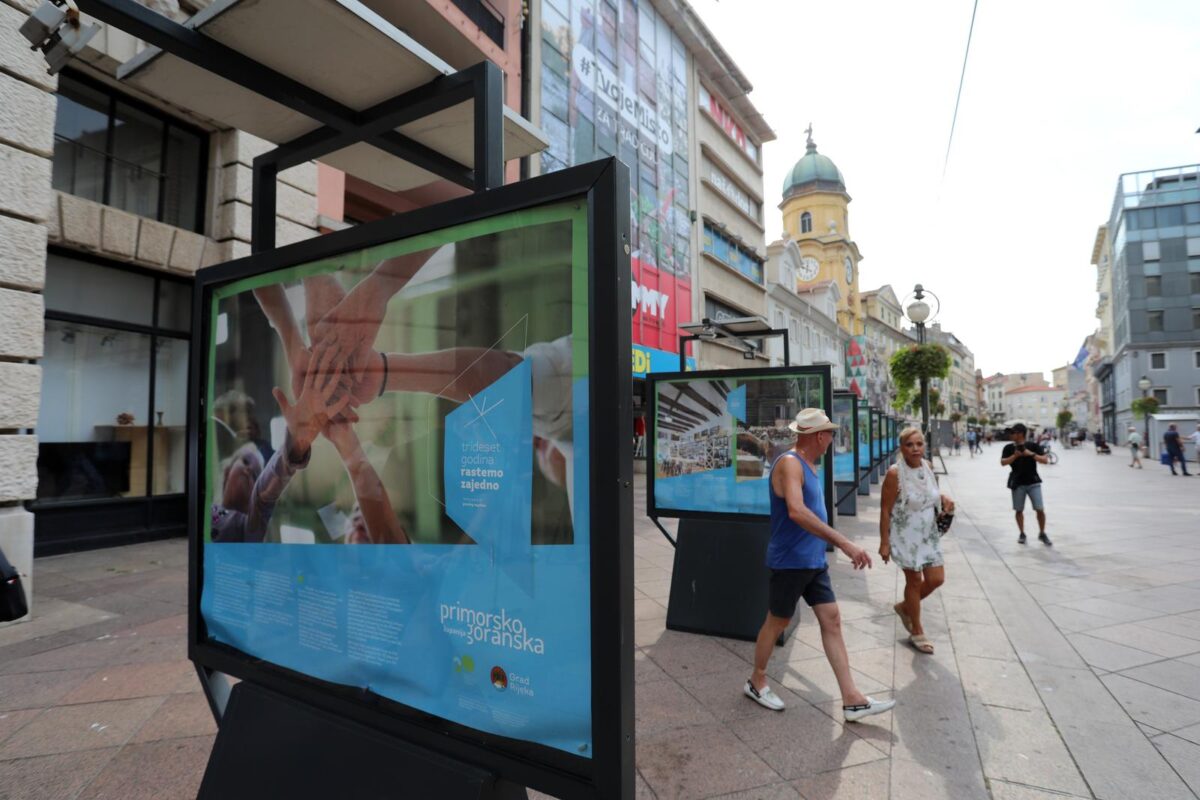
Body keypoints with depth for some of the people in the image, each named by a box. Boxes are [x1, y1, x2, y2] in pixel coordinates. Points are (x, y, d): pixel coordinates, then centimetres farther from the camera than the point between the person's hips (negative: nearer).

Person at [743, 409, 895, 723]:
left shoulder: (808, 464, 11)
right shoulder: (789, 463, -20)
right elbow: (797, 511, -36)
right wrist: (844, 543, -38)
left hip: (814, 561, 9)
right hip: (790, 562, -9)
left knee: (832, 621, 7)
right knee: (777, 624, 7)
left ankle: (852, 700, 13)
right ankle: (756, 682, 27)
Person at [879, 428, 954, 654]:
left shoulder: (928, 466, -2)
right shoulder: (895, 473, -21)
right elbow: (885, 510, -18)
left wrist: (943, 499, -5)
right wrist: (884, 542, -18)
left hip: (928, 534, 6)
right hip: (906, 536, -6)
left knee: (936, 580, 10)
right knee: (914, 581, 6)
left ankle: (904, 607, 37)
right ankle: (917, 632, 26)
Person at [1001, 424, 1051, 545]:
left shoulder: (1032, 446, 0)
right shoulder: (1009, 447, 0)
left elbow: (1045, 460, -5)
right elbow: (1003, 462, -9)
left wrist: (1031, 454, -18)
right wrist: (1015, 455, -22)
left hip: (1033, 482, 0)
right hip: (1017, 483, 1)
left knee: (1040, 509, -3)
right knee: (1019, 510, 6)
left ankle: (1042, 534, 15)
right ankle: (1022, 534, 20)